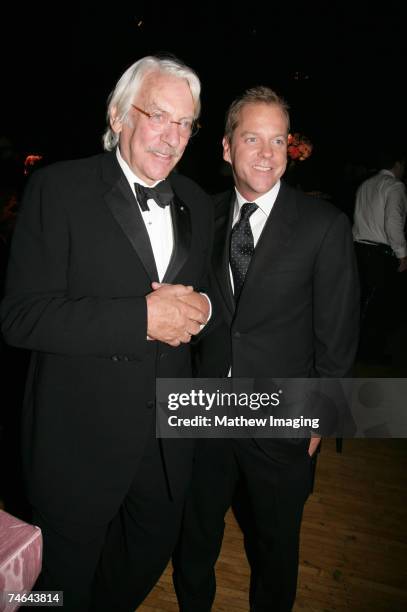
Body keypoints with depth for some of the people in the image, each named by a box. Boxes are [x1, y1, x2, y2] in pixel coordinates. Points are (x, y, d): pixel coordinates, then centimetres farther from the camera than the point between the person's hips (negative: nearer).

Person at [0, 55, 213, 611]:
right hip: (81, 437, -5)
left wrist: (198, 309, -10)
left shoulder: (198, 205, 6)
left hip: (168, 437, 6)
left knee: (151, 554, 27)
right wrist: (143, 317, -24)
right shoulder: (59, 189, -12)